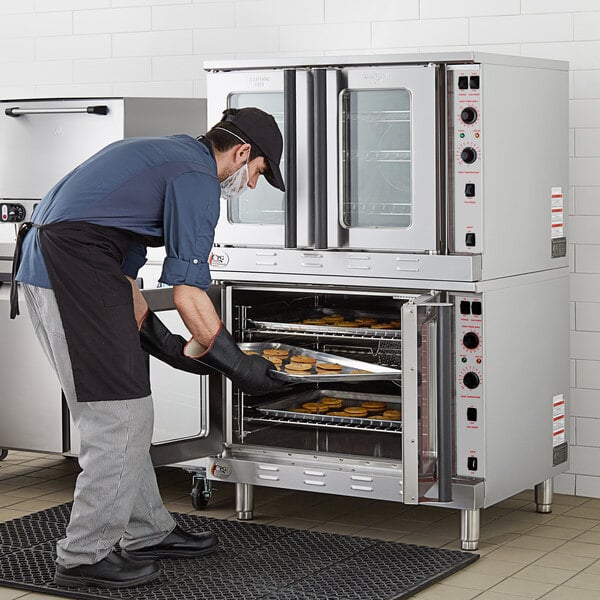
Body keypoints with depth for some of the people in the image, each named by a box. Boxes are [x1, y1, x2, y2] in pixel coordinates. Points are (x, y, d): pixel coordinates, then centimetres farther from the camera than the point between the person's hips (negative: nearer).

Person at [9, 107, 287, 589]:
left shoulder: (165, 154, 25)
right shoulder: (197, 178, -7)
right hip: (73, 265, -11)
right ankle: (83, 557, 3)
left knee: (128, 412, 16)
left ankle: (147, 532, 25)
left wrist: (168, 344, 25)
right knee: (118, 417, -5)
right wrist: (237, 364, -1)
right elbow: (188, 293, -11)